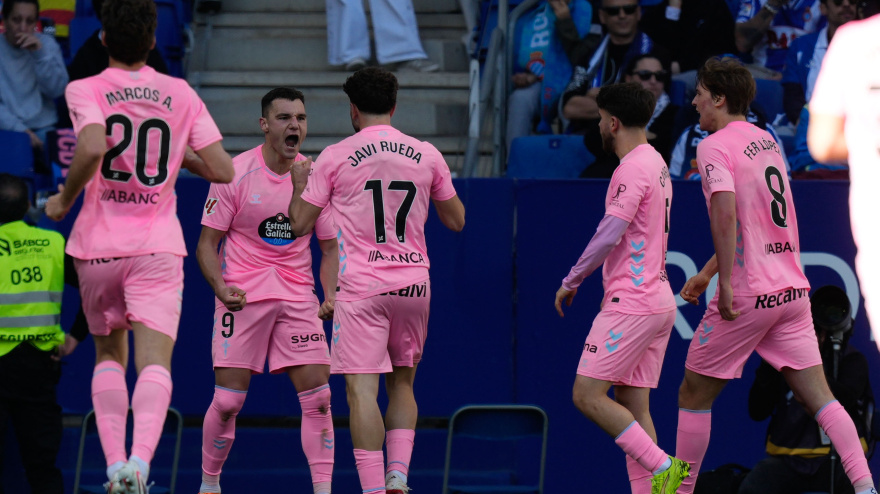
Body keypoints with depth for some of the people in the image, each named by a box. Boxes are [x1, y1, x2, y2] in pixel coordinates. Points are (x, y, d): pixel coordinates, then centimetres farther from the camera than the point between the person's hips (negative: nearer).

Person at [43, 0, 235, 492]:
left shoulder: (86, 90, -3)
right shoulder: (181, 94, 5)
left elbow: (92, 148, -23)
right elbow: (223, 170, -1)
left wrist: (64, 200, -7)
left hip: (98, 245, 0)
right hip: (158, 247, 0)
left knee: (109, 354, 19)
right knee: (154, 362, -9)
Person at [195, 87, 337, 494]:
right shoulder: (235, 174, -6)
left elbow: (329, 246, 12)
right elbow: (207, 243, -2)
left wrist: (330, 296, -4)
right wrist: (221, 287, -19)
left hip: (298, 299, 3)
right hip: (242, 295, -3)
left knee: (318, 396, -7)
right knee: (228, 400, -4)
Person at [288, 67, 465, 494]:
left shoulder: (335, 158, -2)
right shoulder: (427, 155, 6)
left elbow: (300, 224, 2)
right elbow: (456, 221, 16)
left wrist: (299, 183, 20)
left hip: (362, 287, -4)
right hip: (414, 283, 4)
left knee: (361, 390, -6)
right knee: (401, 383, 19)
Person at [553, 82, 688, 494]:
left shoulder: (633, 168, -13)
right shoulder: (655, 163, 17)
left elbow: (610, 235, -19)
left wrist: (571, 281, -8)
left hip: (632, 302, -10)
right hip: (658, 299, 10)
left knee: (587, 395, -10)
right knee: (632, 405, 7)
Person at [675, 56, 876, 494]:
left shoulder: (714, 146, -9)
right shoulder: (765, 140, 16)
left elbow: (725, 214, -24)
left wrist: (726, 282, -23)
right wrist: (708, 272, 29)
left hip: (746, 295, -7)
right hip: (792, 290, 7)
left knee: (694, 395, 8)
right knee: (818, 396, 1)